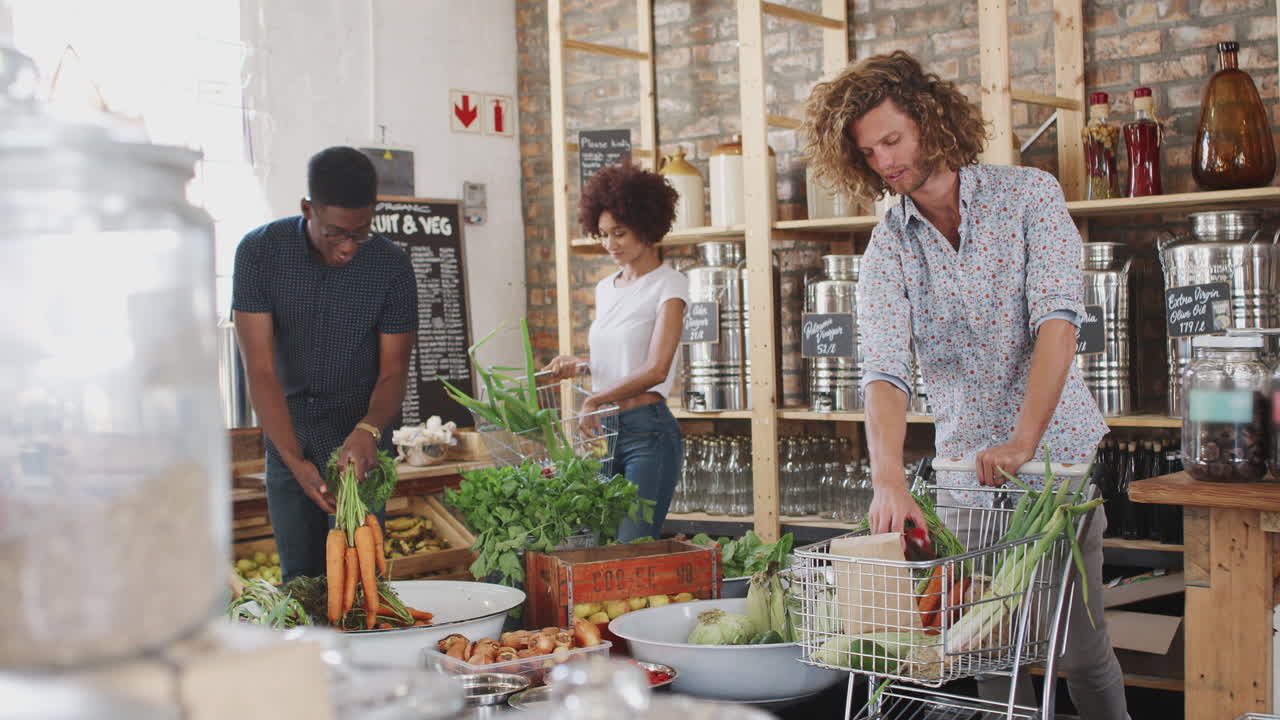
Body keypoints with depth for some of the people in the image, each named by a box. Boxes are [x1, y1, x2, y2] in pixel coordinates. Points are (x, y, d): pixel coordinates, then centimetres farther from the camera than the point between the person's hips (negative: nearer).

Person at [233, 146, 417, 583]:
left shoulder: (391, 265, -12)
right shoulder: (259, 252, -13)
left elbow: (393, 371, -7)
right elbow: (260, 369, -15)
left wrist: (368, 431, -29)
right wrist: (296, 462, -26)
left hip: (361, 437, -1)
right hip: (287, 437, 1)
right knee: (298, 575, 8)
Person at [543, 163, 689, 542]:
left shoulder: (669, 285, -5)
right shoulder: (605, 288, 16)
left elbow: (656, 369, -16)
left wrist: (596, 400, -23)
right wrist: (578, 363, 8)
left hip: (647, 428, -7)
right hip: (603, 430, 7)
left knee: (634, 546, -10)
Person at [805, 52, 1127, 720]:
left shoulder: (1030, 194, -4)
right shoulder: (886, 249, -1)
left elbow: (1057, 319, -15)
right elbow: (884, 369, -14)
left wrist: (1022, 443, -26)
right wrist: (889, 481, -31)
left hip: (1059, 456, -2)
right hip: (967, 471, 2)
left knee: (1082, 650, 1)